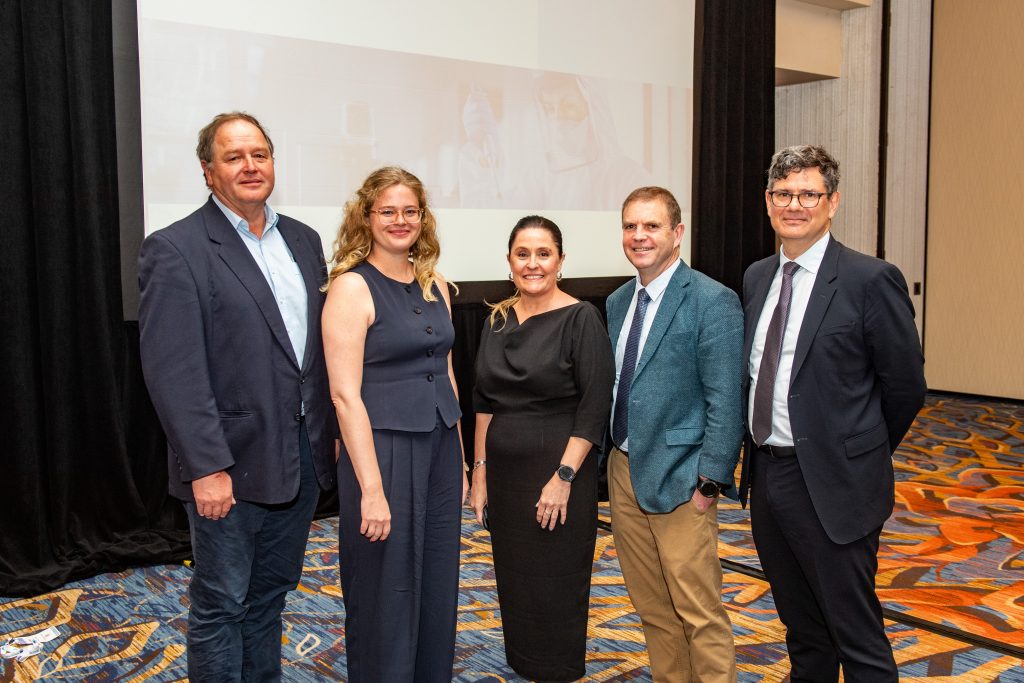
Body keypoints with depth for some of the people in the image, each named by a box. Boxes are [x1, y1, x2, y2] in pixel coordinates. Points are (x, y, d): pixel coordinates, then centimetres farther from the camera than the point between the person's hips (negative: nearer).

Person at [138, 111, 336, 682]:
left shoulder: (303, 240, 9)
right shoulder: (176, 249, -11)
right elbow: (171, 371, -17)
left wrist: (333, 431, 9)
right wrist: (206, 467, -20)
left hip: (303, 457, 6)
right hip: (232, 464, -6)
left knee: (269, 593, 20)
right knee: (222, 604, 9)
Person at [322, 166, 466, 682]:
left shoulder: (434, 285, 9)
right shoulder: (351, 287, -11)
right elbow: (345, 394, -16)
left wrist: (459, 459, 14)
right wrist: (372, 488, -19)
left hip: (439, 448, 6)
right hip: (383, 450, -6)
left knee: (437, 587, 15)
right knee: (387, 594, 6)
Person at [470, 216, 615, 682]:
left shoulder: (580, 319, -10)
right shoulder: (497, 321, 7)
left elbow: (595, 406, -13)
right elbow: (483, 401, 12)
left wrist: (564, 477, -17)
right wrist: (480, 470, 8)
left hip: (557, 471, -5)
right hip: (504, 471, 5)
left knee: (555, 587, 5)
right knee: (513, 583, 14)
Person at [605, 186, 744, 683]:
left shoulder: (712, 301, -11)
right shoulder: (617, 302, 11)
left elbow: (725, 403, -14)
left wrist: (709, 483, -17)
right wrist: (602, 462, 10)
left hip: (677, 480, -7)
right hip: (623, 471, 7)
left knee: (700, 613, 0)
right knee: (652, 609, 17)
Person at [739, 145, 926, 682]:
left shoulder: (870, 280, -12)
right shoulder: (756, 278, 8)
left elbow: (905, 385, -7)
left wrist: (861, 455, 4)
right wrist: (757, 459, 11)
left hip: (831, 484, -6)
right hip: (765, 474, 7)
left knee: (858, 638, 4)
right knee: (801, 628, 22)